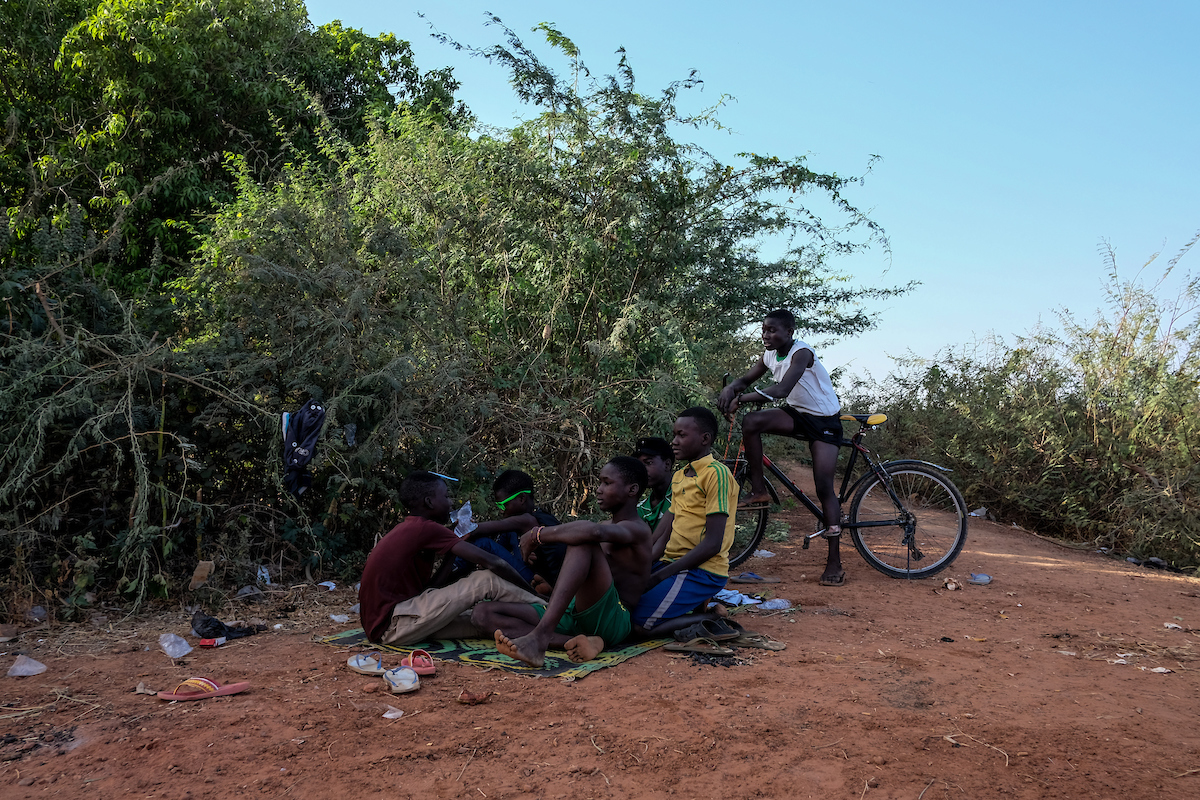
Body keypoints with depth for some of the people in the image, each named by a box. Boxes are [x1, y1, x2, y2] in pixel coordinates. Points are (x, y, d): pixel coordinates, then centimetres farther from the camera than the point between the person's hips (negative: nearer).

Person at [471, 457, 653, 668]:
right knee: (483, 613, -5)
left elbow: (593, 531, -27)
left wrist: (539, 534, -17)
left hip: (611, 620, -9)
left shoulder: (637, 529, -5)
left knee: (583, 541, -30)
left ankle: (540, 635, -41)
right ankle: (574, 642, -27)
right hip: (572, 617, 9)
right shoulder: (607, 526, 26)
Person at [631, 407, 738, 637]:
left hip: (702, 571, -9)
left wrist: (657, 577, -17)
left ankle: (710, 620, -3)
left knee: (640, 625, -22)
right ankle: (693, 608, 6)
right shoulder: (679, 476, 17)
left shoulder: (716, 474, -12)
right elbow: (663, 537, 13)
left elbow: (712, 544, -18)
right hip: (673, 564, 9)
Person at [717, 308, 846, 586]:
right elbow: (746, 380, 8)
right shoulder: (770, 355, -1)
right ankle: (758, 491, -11)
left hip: (824, 420, -6)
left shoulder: (801, 353, -24)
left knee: (824, 487, -11)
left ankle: (834, 562, -5)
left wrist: (742, 398, -40)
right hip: (796, 414, 6)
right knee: (751, 421, -23)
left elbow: (781, 390, -36)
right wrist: (730, 389, -16)